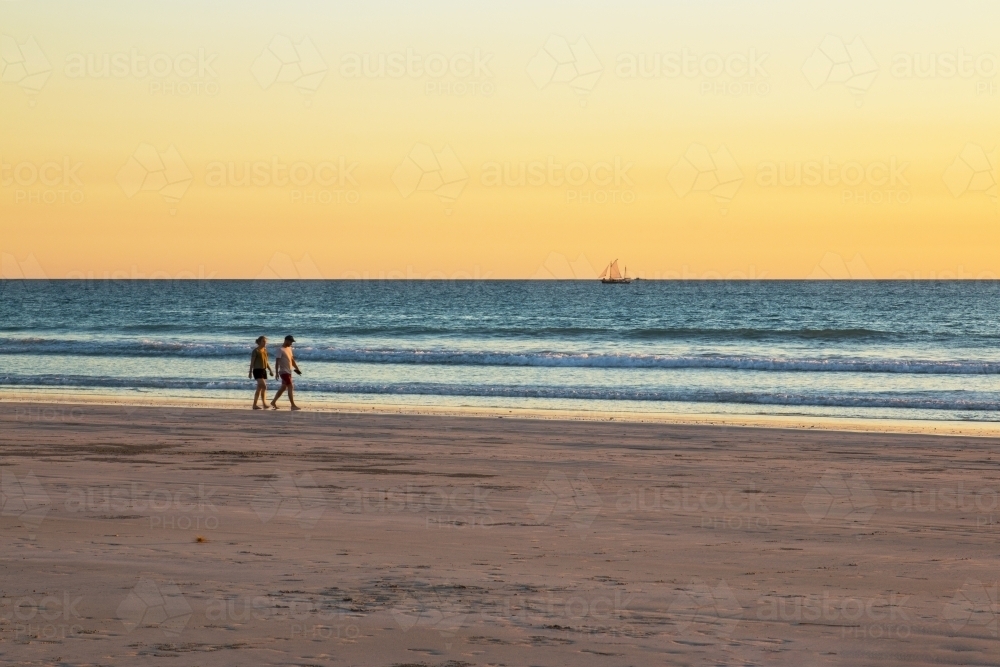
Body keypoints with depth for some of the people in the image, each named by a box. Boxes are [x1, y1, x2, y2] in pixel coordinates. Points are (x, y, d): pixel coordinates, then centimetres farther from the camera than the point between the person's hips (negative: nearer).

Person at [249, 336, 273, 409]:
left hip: (263, 371, 8)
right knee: (264, 386, -19)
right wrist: (250, 372, -15)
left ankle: (255, 405, 15)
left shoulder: (265, 350, 14)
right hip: (257, 370, -8)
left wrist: (270, 371, 13)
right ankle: (264, 403, -16)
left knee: (259, 388, 9)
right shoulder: (255, 350, -8)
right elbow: (252, 362, -10)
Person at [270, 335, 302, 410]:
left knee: (283, 388, 14)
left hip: (288, 372, 9)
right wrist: (277, 373, -18)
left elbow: (292, 360, 20)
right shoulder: (281, 350, -12)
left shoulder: (289, 348, 14)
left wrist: (297, 369, 12)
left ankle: (273, 402, 25)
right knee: (290, 387, -12)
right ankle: (293, 405, -12)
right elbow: (277, 362, -14)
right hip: (284, 372, -9)